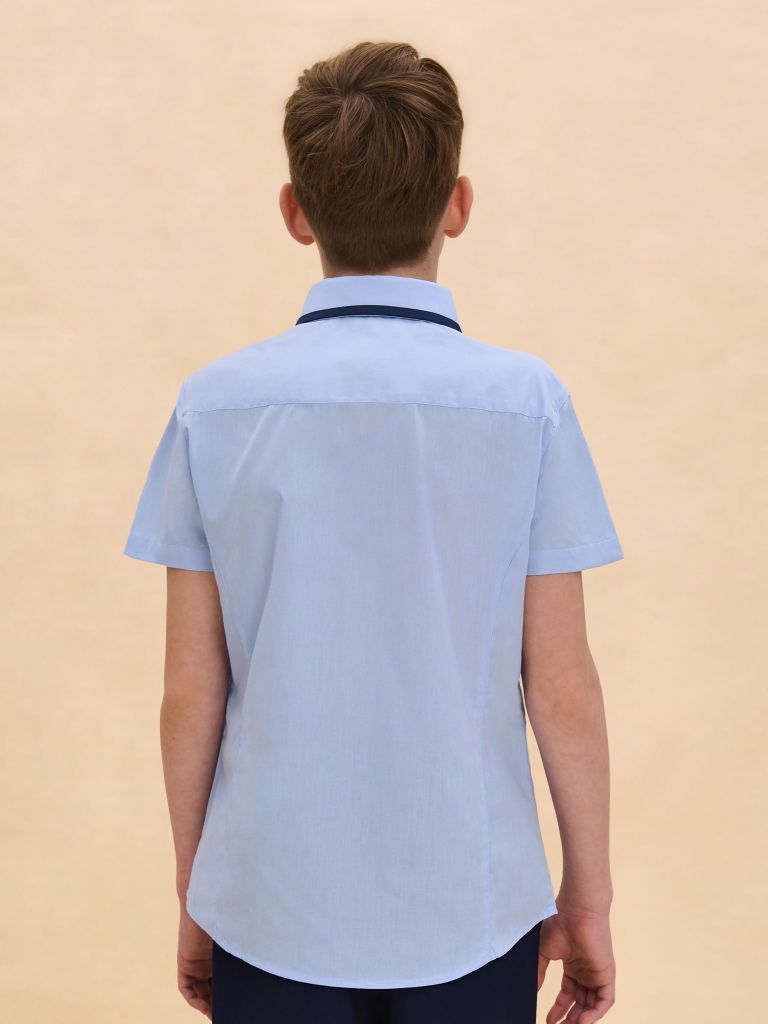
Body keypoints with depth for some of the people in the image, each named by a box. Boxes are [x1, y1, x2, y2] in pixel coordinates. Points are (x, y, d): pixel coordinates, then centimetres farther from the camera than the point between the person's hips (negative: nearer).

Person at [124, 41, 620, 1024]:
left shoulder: (215, 405, -7)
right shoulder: (526, 401, -11)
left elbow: (191, 693, -3)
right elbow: (561, 688, -8)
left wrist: (193, 892, 10)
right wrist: (587, 896, 6)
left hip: (271, 910, 1)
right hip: (471, 913, 0)